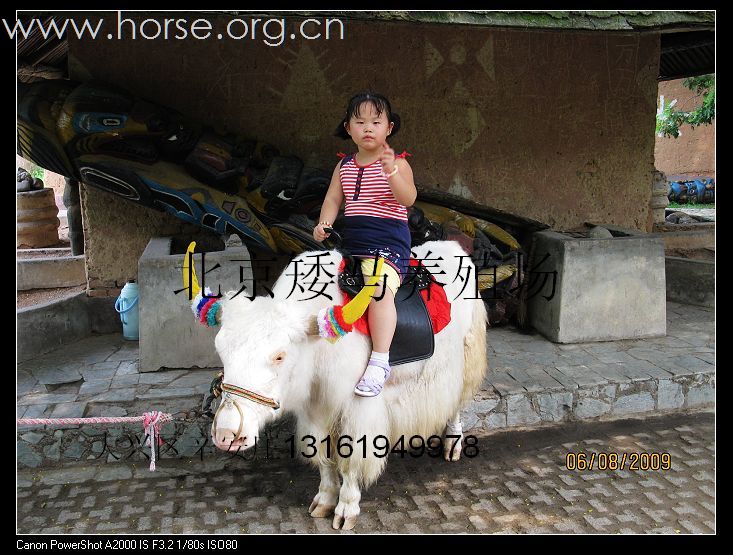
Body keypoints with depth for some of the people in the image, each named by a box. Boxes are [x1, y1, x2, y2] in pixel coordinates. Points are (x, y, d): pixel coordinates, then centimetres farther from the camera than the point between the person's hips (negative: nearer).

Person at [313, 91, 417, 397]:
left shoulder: (396, 163, -1)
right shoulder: (344, 166, 15)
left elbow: (408, 198, -16)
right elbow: (333, 199, 13)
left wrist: (391, 171, -32)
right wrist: (324, 225, -6)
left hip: (388, 244, -7)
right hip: (349, 243, 7)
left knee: (378, 286, -31)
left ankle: (379, 361, -29)